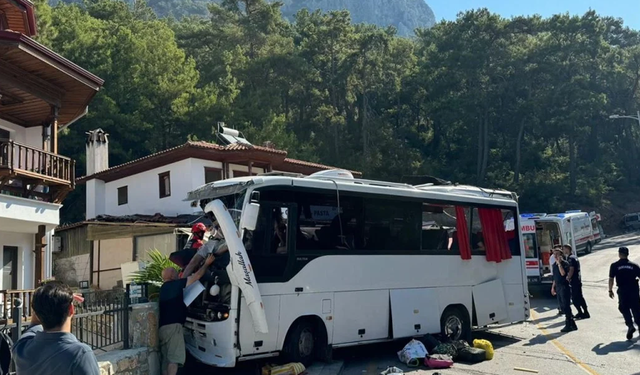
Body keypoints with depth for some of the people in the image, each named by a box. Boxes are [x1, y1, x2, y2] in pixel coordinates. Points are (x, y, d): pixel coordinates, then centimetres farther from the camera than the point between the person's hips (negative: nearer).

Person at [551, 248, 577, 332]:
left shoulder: (565, 263, -9)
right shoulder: (554, 265, 14)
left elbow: (563, 273, -25)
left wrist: (559, 263, -22)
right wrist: (553, 287, 21)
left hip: (564, 286, -8)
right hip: (558, 287, 8)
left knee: (566, 306, -8)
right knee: (563, 306, 10)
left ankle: (569, 325, -4)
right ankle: (572, 324, 18)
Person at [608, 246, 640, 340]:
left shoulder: (614, 266, -2)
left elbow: (611, 279, -4)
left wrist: (610, 290, 5)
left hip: (622, 291, -2)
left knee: (624, 309, 6)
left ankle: (630, 325, -12)